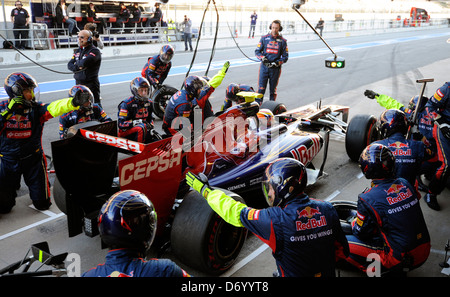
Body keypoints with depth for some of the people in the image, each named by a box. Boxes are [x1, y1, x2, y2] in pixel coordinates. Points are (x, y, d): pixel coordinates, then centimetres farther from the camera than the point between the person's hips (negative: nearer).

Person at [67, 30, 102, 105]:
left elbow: (84, 62, -25)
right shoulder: (78, 51, 14)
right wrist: (78, 67, -11)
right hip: (78, 83, 7)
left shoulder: (94, 51, -11)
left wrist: (76, 63, -3)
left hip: (91, 85, -7)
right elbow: (69, 65, 9)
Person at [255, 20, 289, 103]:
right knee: (261, 88, -4)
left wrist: (277, 63, -11)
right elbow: (257, 51, 8)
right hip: (264, 66, 0)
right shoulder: (264, 38, 5)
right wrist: (262, 58, -11)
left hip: (275, 68, 0)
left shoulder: (282, 41, 4)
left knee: (273, 89, 8)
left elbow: (285, 56, 5)